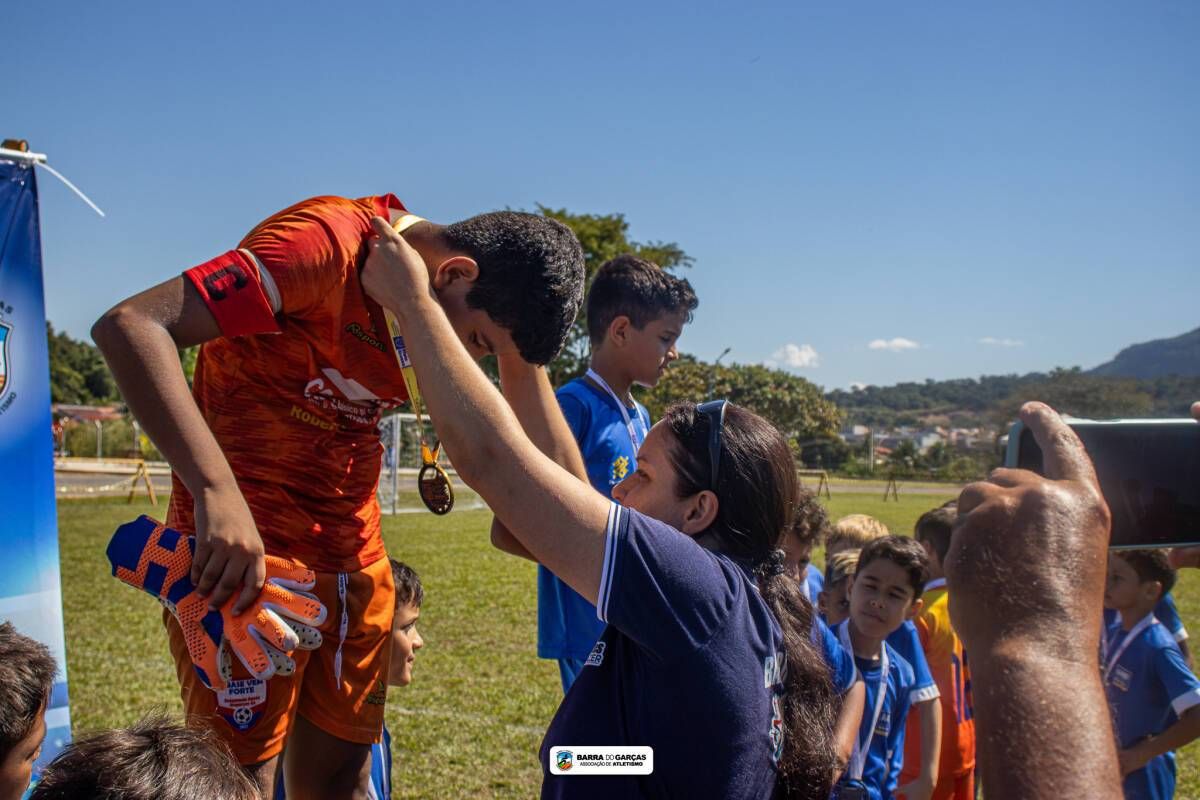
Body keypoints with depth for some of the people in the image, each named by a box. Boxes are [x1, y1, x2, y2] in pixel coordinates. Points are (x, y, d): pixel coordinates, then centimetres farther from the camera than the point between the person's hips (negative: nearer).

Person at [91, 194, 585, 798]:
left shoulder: (429, 316, 6)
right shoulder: (331, 244, -19)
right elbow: (130, 326, -26)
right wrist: (217, 490, -37)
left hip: (352, 563, 7)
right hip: (244, 550, -7)